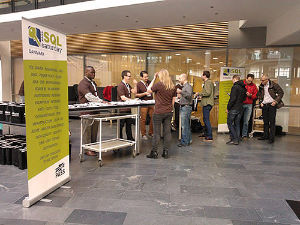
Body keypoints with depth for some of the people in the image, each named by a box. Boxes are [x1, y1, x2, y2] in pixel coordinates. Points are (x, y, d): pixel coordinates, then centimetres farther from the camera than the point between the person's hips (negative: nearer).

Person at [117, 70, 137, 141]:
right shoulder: (121, 85, -14)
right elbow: (123, 98, -20)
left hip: (128, 108, 9)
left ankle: (130, 138, 26)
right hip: (122, 109, -9)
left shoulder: (128, 85, 15)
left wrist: (135, 84, -3)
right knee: (121, 124, 1)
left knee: (129, 123, 16)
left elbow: (134, 92, 8)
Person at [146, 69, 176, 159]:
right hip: (169, 112, 5)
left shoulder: (159, 85, -12)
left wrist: (154, 78, 3)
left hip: (159, 112, -5)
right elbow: (173, 100, 10)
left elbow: (148, 90, 1)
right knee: (167, 132, 8)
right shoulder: (173, 87, 5)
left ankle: (154, 152, 9)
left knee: (157, 133, 1)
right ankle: (166, 152, 14)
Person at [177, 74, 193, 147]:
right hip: (183, 107, 10)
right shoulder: (184, 86, 20)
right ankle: (188, 140, 23)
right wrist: (180, 96, 12)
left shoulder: (188, 86, -10)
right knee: (186, 125, 15)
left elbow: (189, 95, -26)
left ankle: (184, 142, -2)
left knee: (184, 126, -8)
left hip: (186, 107, -10)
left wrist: (181, 92, -30)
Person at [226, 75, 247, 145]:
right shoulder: (244, 88, 12)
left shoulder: (235, 87, -14)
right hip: (240, 108, 8)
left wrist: (228, 108, -13)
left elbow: (233, 99, -20)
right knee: (237, 124, 12)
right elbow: (244, 98, 18)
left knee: (230, 123, 1)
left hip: (233, 108, -8)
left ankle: (234, 139, -3)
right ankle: (237, 140, 14)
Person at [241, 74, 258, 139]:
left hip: (249, 105, 2)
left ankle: (244, 135, 12)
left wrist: (250, 95, -10)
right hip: (240, 104, -2)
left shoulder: (253, 86, 9)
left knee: (246, 121, 3)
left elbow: (255, 96, 9)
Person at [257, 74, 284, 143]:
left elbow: (281, 92, -4)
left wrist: (276, 101, -11)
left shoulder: (274, 85, -8)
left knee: (272, 122, -4)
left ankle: (272, 138, 0)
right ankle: (265, 135, 20)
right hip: (264, 105, 5)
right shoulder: (261, 86, 7)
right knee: (265, 121, 10)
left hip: (272, 105, -5)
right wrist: (260, 102, 6)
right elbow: (259, 95, 20)